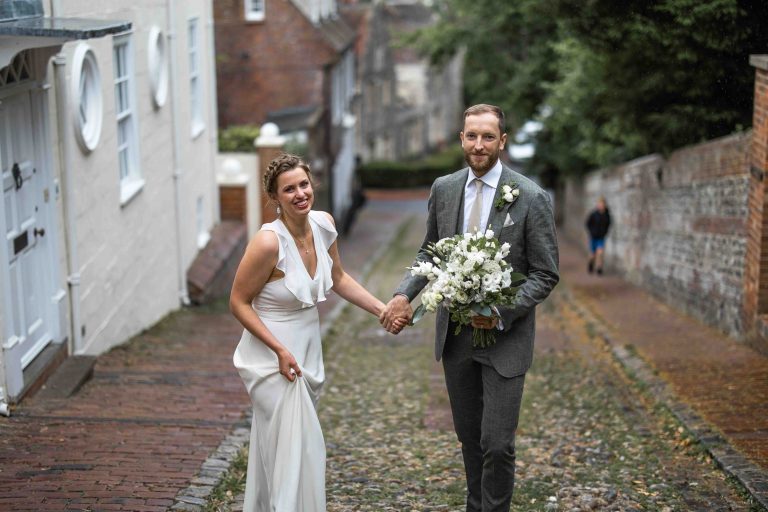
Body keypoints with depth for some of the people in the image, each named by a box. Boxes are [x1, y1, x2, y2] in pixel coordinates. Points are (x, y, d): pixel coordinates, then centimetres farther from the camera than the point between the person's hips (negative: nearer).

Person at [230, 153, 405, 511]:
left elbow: (337, 279, 12)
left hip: (307, 349, 7)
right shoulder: (269, 241, -25)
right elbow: (239, 303, -16)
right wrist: (280, 351, -22)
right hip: (273, 355, -7)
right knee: (296, 448, -5)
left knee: (276, 447, 20)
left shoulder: (324, 224, -4)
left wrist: (382, 309, 4)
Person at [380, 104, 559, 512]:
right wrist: (404, 294, -5)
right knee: (468, 435, 17)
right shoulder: (443, 189, 2)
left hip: (504, 338, -4)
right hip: (455, 336, 4)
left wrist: (502, 314, -21)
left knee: (497, 443, -4)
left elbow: (546, 274, -8)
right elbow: (429, 252, 13)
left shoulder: (530, 198, -11)